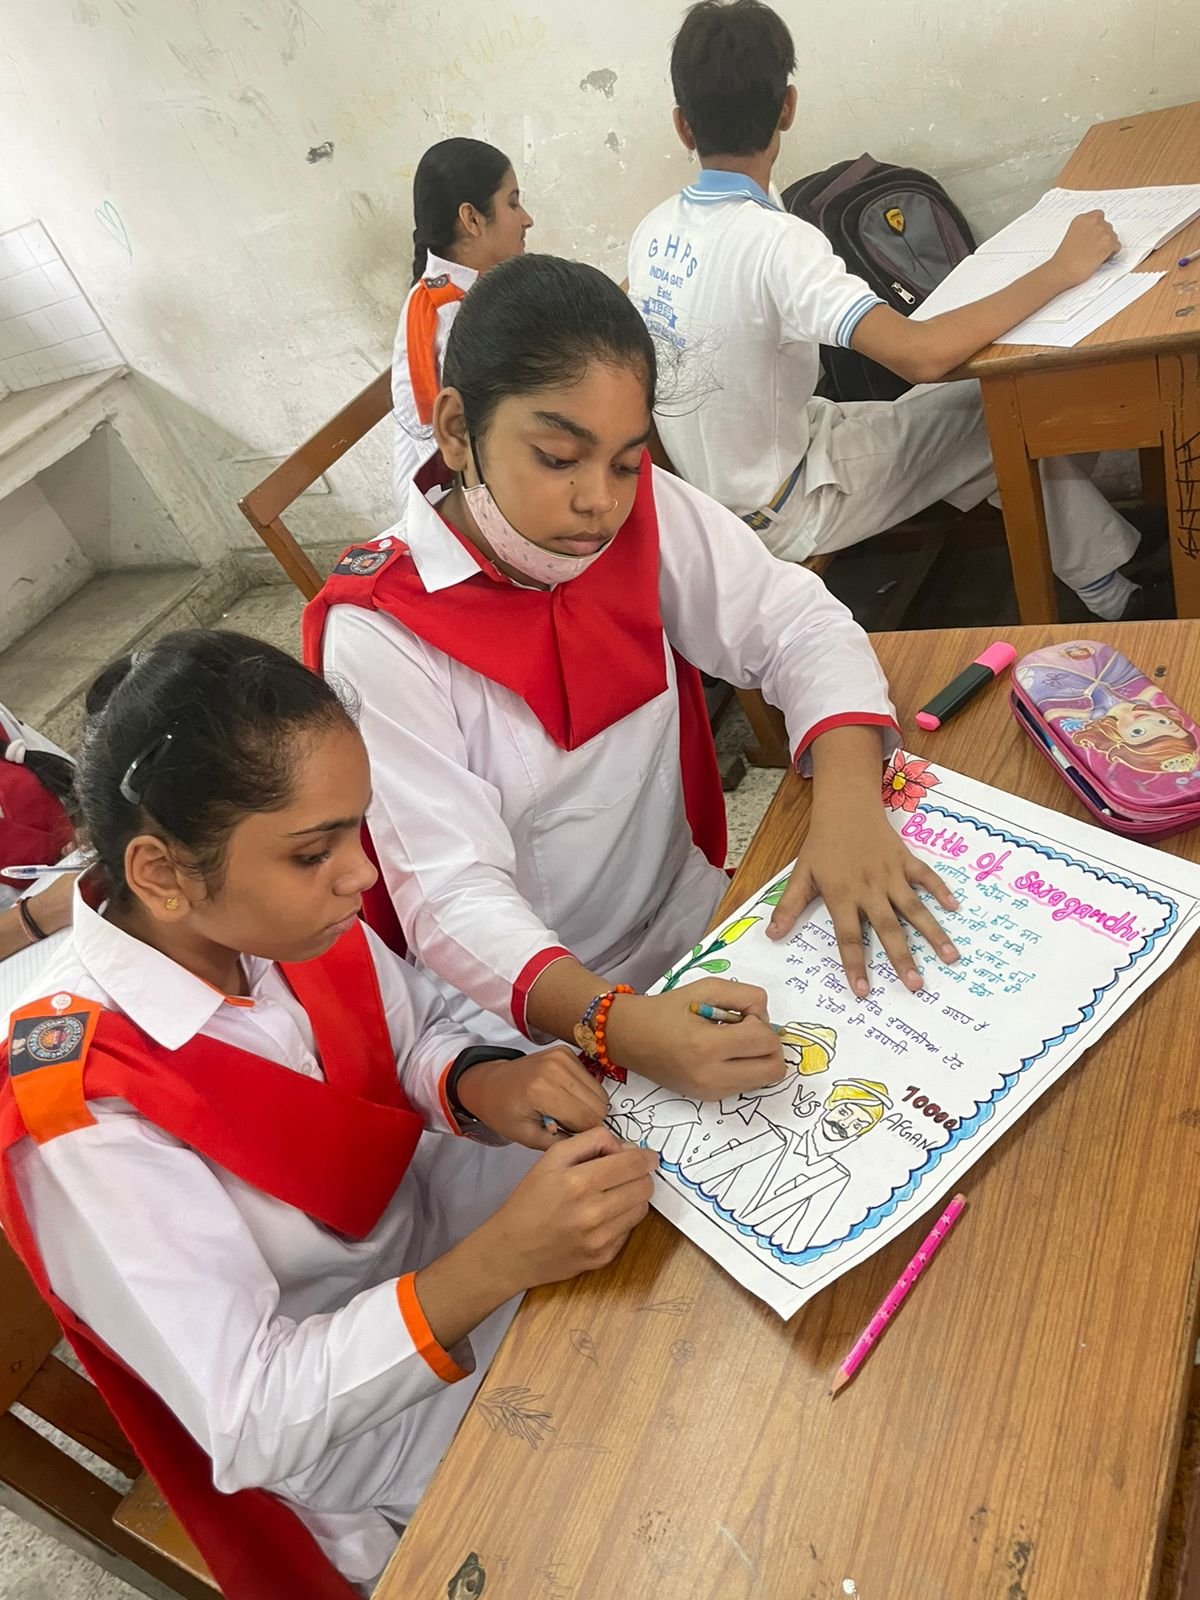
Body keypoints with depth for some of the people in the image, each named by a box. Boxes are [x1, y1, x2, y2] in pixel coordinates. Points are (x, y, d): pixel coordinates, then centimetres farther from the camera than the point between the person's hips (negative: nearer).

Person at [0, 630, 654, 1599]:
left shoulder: (279, 918, -18)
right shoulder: (85, 1118, -32)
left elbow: (415, 1035, 0)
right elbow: (247, 1424, -28)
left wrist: (482, 1082, -23)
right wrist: (498, 1261, -39)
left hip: (427, 1212, 5)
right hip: (352, 1429, -5)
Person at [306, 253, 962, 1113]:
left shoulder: (648, 515, -6)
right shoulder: (379, 632, -19)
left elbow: (801, 629, -4)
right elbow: (453, 894, -24)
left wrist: (848, 795, -25)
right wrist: (617, 1025, -41)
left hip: (699, 927, 5)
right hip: (530, 1011, -4)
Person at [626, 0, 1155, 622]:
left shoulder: (651, 231, -4)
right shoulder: (774, 242, -29)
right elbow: (921, 355, -38)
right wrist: (1063, 268, -26)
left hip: (716, 488, 8)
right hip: (783, 517, -8)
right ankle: (1106, 593, 15)